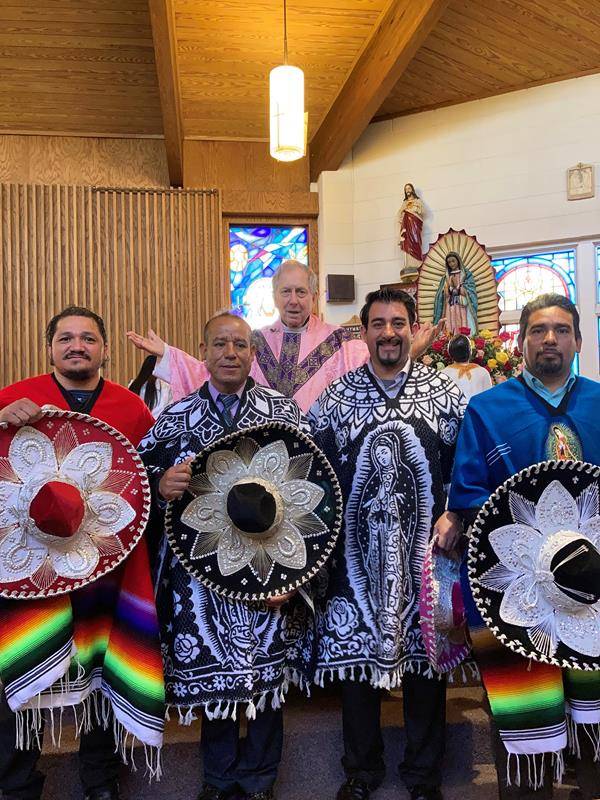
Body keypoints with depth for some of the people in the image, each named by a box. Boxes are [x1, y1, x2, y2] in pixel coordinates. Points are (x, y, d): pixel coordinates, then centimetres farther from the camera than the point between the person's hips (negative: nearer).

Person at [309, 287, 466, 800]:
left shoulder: (446, 394, 1)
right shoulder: (335, 398, 1)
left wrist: (454, 516, -8)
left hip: (426, 550, 0)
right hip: (355, 552, 0)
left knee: (426, 659, 11)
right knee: (354, 655, 10)